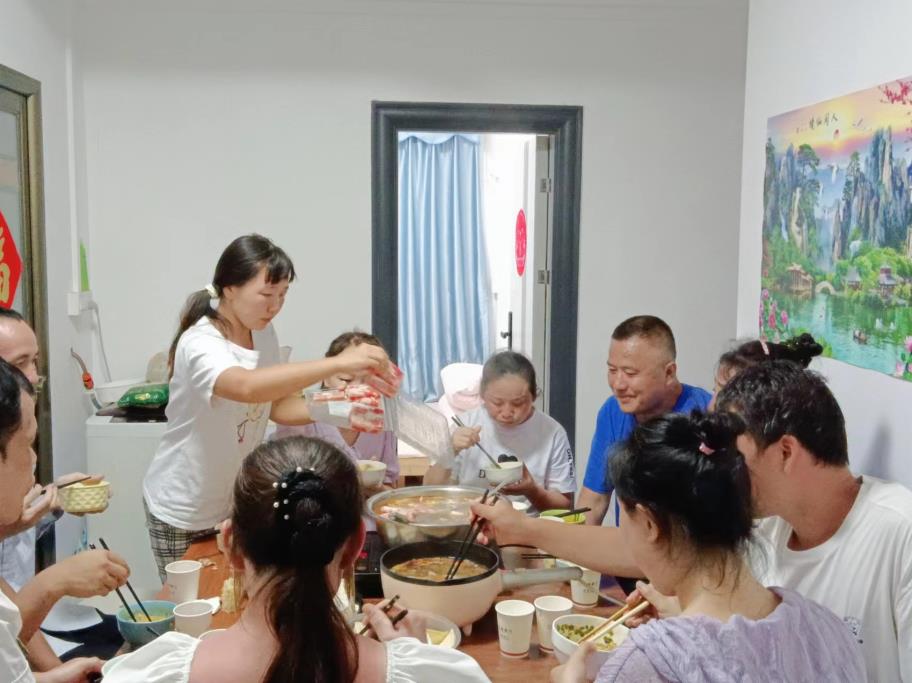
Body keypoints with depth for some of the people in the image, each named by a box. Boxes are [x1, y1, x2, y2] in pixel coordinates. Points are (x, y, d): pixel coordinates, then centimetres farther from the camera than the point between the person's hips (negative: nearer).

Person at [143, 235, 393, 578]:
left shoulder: (263, 333, -4)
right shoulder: (200, 344, -27)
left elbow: (277, 405, 5)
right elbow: (248, 387, -47)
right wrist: (338, 363, -51)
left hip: (235, 502, 6)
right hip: (183, 514, -6)